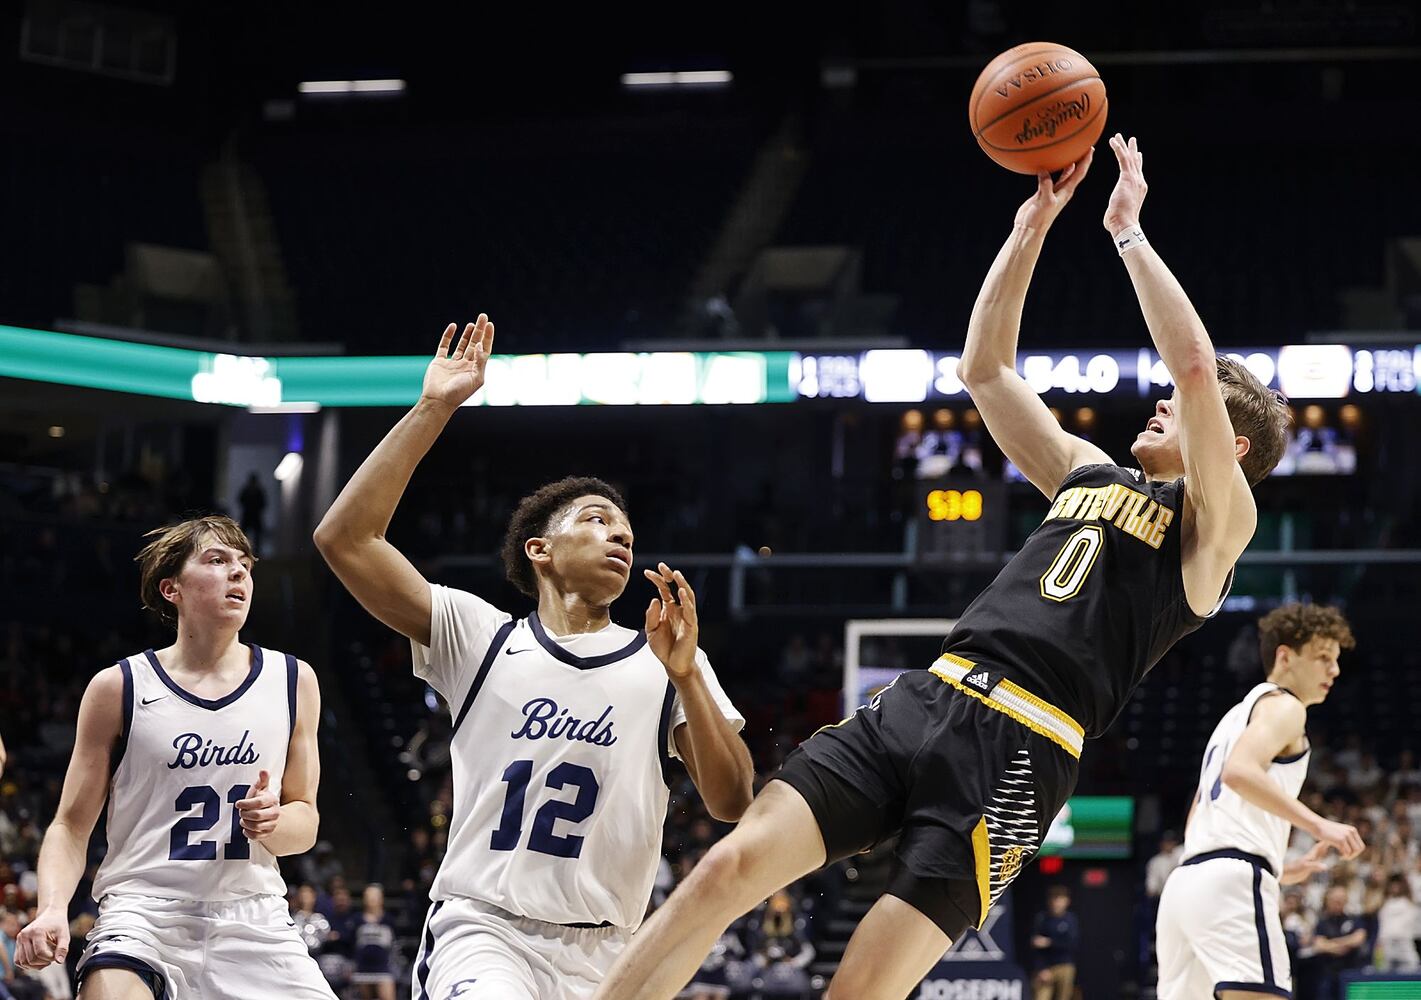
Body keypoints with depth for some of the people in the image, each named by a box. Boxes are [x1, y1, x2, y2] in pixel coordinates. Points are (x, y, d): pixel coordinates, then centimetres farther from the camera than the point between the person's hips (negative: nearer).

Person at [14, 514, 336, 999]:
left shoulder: (293, 681, 8)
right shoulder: (119, 687, 2)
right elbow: (71, 825, 4)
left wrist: (274, 823, -9)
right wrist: (53, 908, -15)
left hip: (252, 918, 3)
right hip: (142, 908, -3)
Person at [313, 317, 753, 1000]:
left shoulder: (665, 664, 11)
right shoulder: (479, 637, 8)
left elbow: (731, 803, 0)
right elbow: (344, 537, -1)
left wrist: (685, 675, -13)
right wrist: (433, 410, -4)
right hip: (481, 926, -3)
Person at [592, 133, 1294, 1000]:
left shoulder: (1215, 522, 4)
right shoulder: (1089, 474, 25)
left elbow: (1194, 365, -11)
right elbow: (985, 367, 27)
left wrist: (1129, 232, -3)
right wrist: (1034, 227, 19)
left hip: (1015, 754, -6)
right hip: (921, 702, 6)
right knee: (733, 864, -14)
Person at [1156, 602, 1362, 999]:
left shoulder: (1238, 714, 30)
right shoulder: (1282, 705, 2)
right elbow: (1240, 771, -19)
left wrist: (1280, 869, 33)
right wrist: (1318, 825, -22)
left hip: (1185, 880, 10)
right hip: (1233, 882, -10)